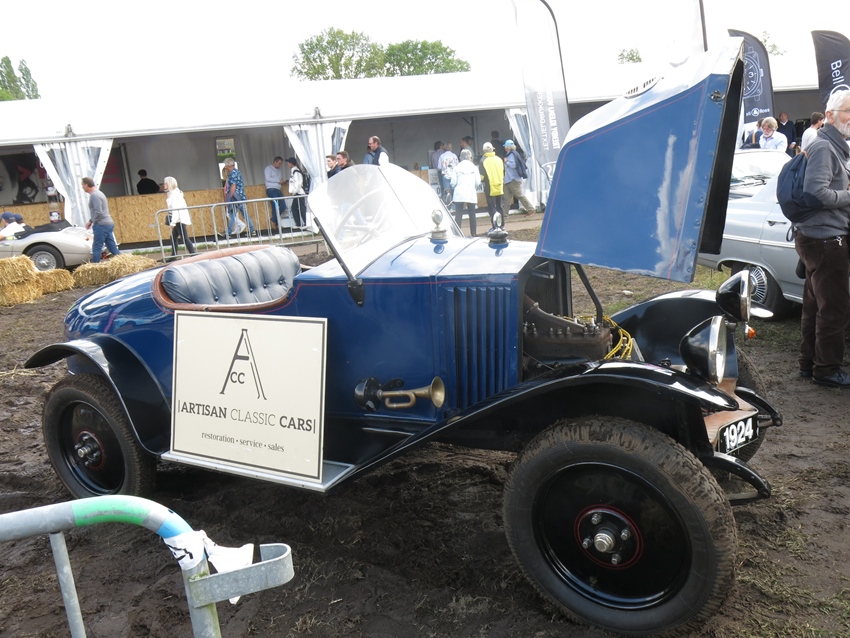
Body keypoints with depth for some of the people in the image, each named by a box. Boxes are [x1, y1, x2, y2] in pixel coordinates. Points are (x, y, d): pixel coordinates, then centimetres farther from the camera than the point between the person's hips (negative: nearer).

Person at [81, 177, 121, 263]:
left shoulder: (94, 195, -13)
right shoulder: (98, 193, 18)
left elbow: (98, 212, -21)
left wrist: (92, 222, -6)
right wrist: (90, 221, 20)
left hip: (101, 225, -10)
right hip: (108, 224, 10)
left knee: (96, 248, -5)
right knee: (112, 248, 8)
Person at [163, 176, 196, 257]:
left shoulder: (175, 194, -13)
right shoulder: (171, 193, 16)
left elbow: (175, 208, -19)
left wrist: (173, 222, -21)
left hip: (180, 219, -10)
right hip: (179, 219, 10)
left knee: (185, 238, -10)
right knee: (173, 237, 12)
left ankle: (193, 254, -10)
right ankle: (173, 256, 16)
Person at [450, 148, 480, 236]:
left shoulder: (457, 167, -2)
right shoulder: (474, 167, 0)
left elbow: (453, 182, -5)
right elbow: (478, 182, -1)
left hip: (459, 194, -1)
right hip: (471, 194, 1)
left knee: (458, 215, -2)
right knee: (472, 214, 10)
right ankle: (474, 233, 15)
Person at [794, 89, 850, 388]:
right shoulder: (824, 147, -15)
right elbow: (815, 192, -24)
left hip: (819, 237, 10)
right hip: (825, 239, -10)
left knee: (815, 306, 16)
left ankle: (809, 363, 25)